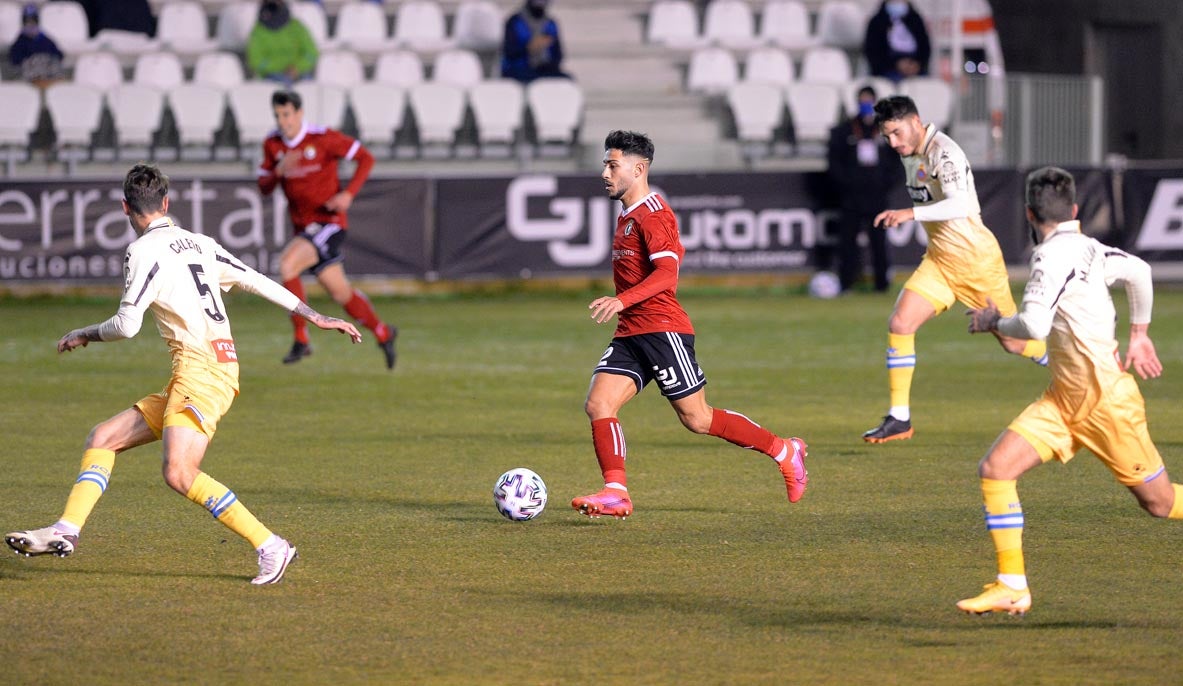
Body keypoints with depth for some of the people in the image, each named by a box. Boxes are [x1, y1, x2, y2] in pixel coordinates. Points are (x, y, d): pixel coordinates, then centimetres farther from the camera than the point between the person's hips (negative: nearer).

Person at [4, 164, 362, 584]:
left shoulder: (145, 251, -6)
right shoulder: (200, 244, 17)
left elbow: (127, 325, -9)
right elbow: (259, 282, 18)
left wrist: (84, 336, 10)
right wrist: (318, 318, 22)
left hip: (201, 367, -9)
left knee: (179, 474, -23)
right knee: (102, 439, 10)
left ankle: (270, 547, -20)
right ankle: (66, 531, -1)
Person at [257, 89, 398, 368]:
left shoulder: (323, 138, -13)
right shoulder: (272, 144, 3)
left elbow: (366, 158, -6)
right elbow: (264, 187, 5)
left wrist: (348, 193, -18)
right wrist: (279, 171, -17)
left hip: (329, 222, -7)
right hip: (303, 227, 7)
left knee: (287, 264, -28)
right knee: (340, 292, 12)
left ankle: (301, 339, -17)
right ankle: (383, 333, 35)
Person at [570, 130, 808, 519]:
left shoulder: (652, 214, -12)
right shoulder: (627, 216, 18)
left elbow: (667, 271, -23)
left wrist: (622, 300, -36)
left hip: (662, 331, -9)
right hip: (629, 334, 9)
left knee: (697, 419, -3)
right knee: (597, 404, -10)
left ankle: (784, 452, 12)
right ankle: (616, 492, -18)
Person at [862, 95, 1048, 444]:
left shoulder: (943, 153, -22)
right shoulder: (910, 154, 5)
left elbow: (960, 205, -37)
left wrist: (910, 214, -45)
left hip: (978, 259, -7)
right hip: (939, 259, 7)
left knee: (1013, 341, 4)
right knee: (899, 323, -12)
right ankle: (899, 418, -8)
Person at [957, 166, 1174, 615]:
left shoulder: (1054, 255, -20)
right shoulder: (1088, 248, 5)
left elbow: (1034, 325, -30)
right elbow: (1138, 271, 15)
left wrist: (994, 322, -11)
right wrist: (1139, 335, 27)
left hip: (1107, 400, -8)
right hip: (1064, 398, 8)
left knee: (1159, 502, 4)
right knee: (995, 469, -6)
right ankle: (1012, 588, -4)